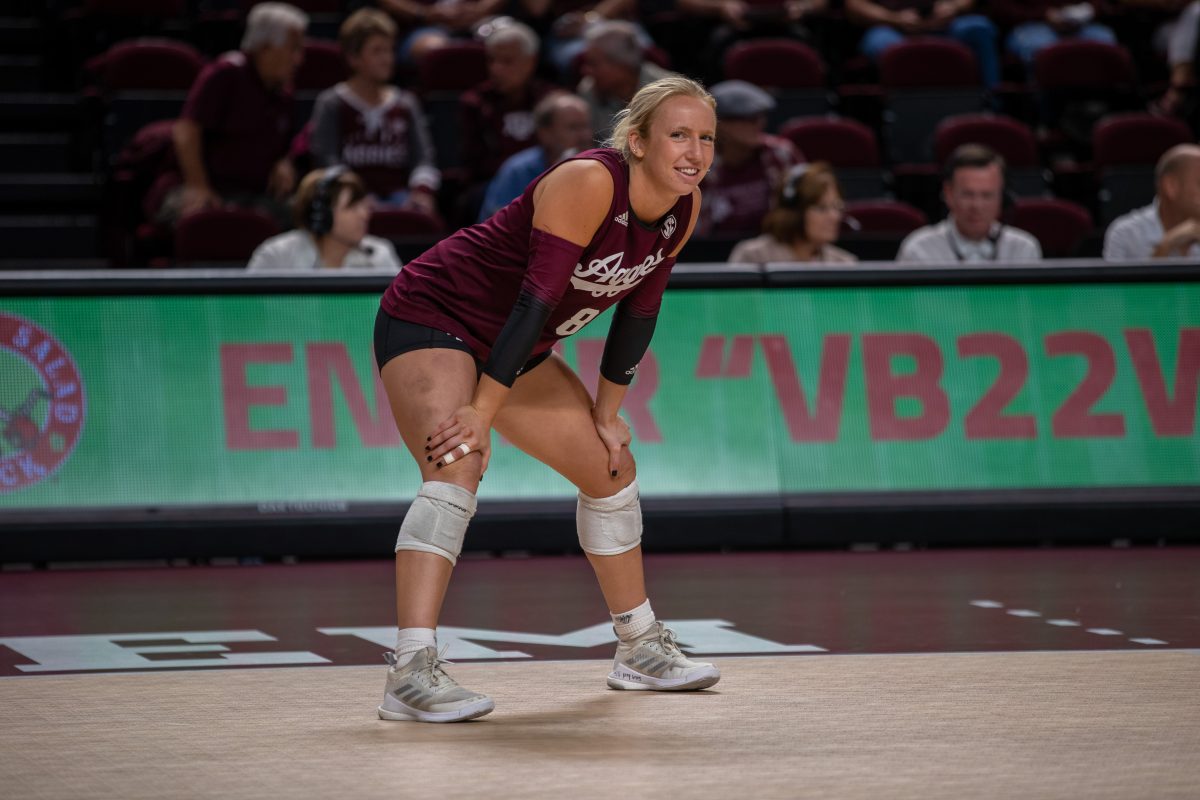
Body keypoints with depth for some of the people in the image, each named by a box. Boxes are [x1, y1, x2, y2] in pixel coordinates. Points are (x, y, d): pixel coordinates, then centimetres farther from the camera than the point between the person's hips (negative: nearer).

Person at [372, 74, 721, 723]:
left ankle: (640, 650, 35)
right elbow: (537, 299, -31)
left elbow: (639, 310, 7)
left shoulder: (683, 209, -4)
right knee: (457, 465, -32)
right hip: (429, 321, -9)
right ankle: (410, 673, -42)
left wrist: (605, 412, 9)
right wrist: (482, 413, -31)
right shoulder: (589, 183, -29)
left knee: (611, 467, 16)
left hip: (513, 348, 9)